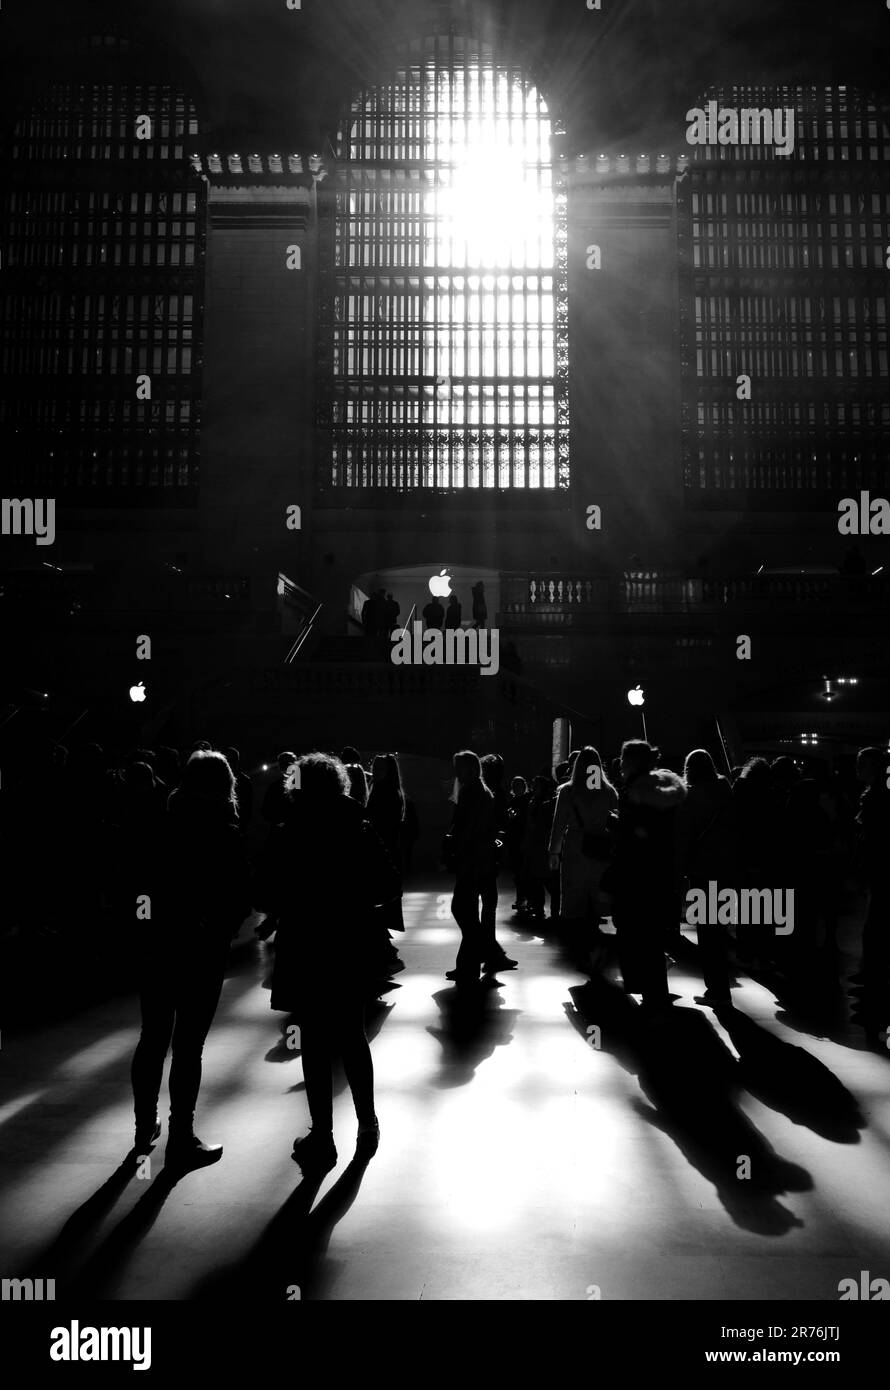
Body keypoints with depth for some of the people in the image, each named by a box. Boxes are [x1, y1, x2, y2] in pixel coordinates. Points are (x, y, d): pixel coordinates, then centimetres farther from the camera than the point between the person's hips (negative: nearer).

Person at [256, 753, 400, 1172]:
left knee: (315, 1043, 6)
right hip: (352, 951, 3)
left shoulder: (286, 836, -10)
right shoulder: (361, 832, -4)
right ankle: (367, 1124, 27)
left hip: (303, 953, -3)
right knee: (352, 1036, 18)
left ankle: (322, 1138, 12)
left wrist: (295, 906, 8)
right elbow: (388, 883, -4)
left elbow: (264, 897, -12)